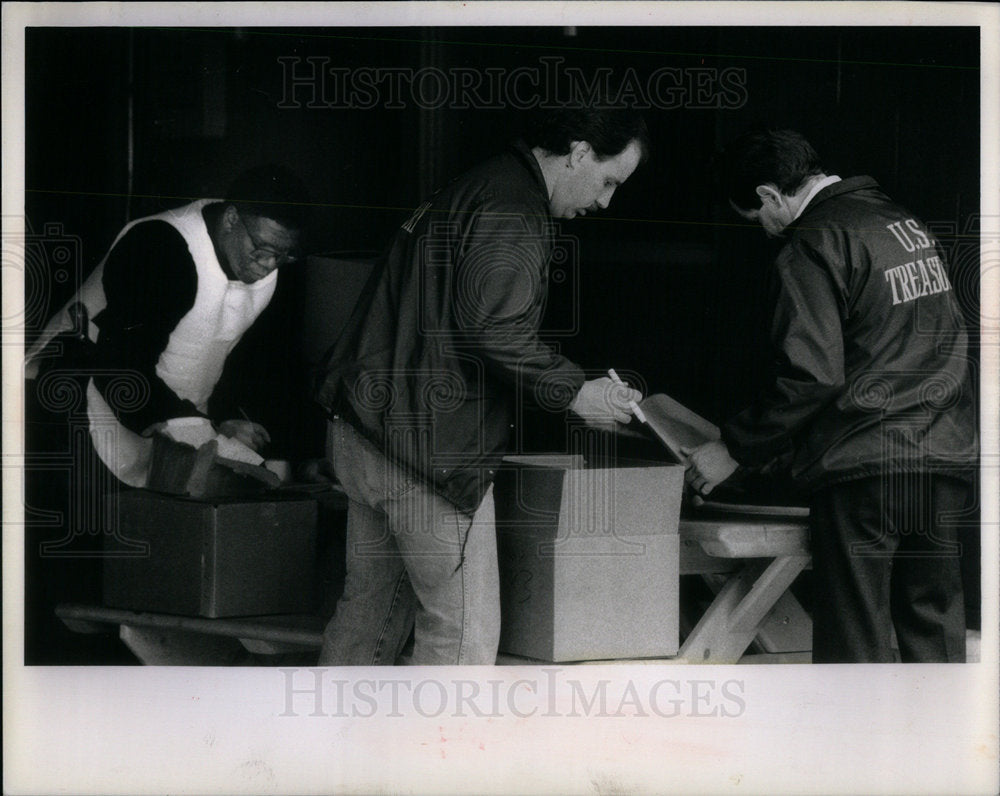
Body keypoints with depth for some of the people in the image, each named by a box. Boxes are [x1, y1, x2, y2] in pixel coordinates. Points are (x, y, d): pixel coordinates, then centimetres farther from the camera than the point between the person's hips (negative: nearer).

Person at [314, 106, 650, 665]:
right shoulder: (513, 213, -14)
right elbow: (494, 328, -25)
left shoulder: (473, 190, 19)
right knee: (464, 631, -3)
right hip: (431, 449, -10)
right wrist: (573, 391, -13)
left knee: (372, 608, 19)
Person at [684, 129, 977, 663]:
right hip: (946, 458, 7)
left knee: (854, 638, 0)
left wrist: (734, 449, -8)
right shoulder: (906, 223, 14)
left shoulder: (814, 245, -10)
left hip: (865, 464, -7)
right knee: (934, 619, 12)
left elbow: (812, 375, -17)